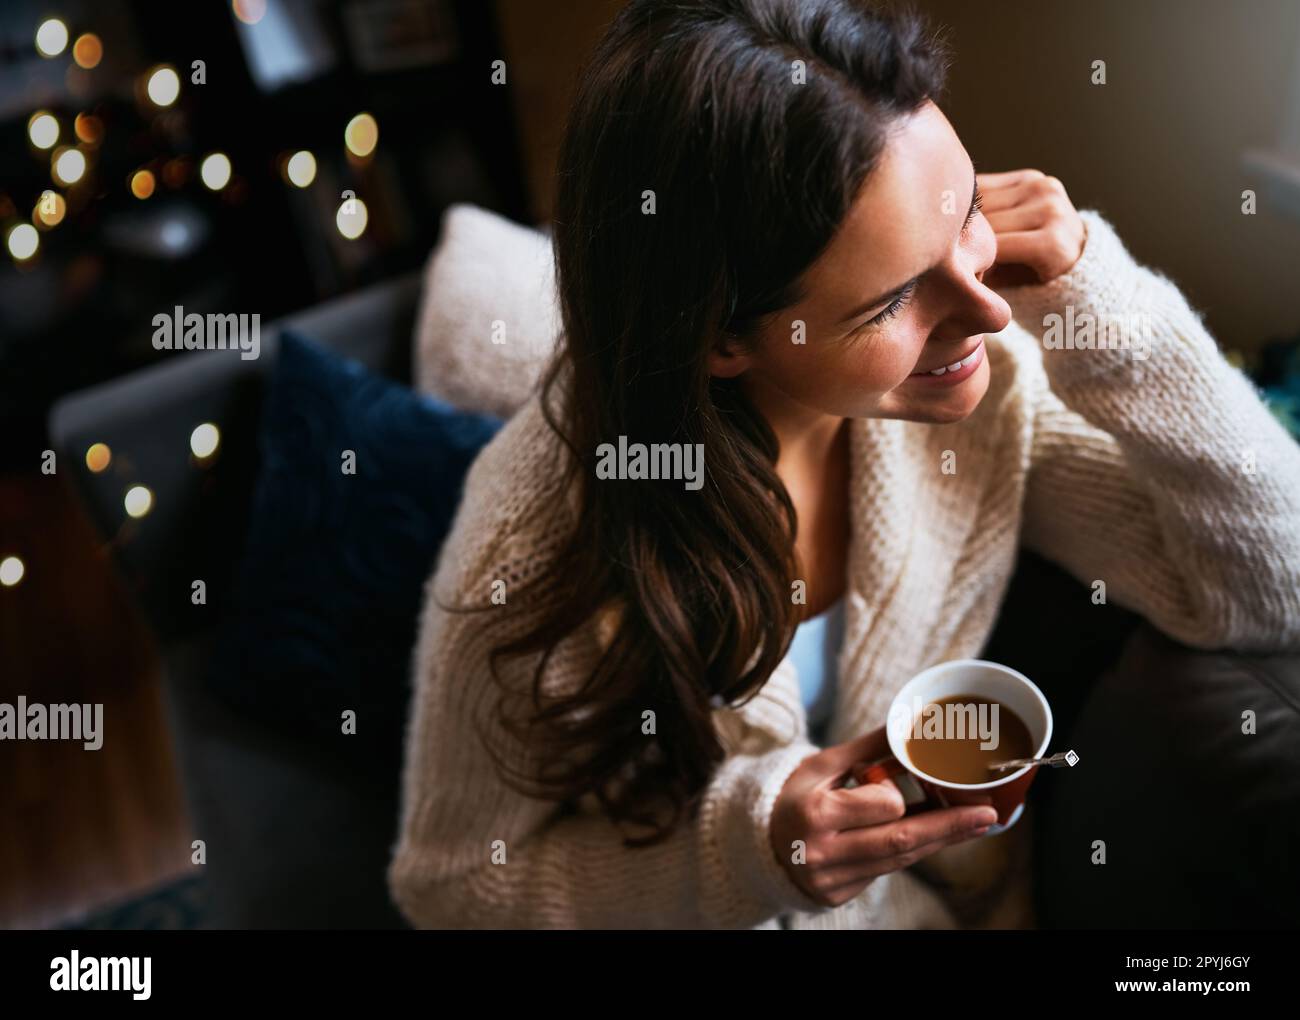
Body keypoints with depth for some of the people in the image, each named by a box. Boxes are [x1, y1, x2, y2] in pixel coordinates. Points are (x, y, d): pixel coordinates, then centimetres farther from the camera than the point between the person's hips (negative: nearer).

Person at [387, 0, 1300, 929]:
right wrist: (741, 850, -28)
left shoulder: (983, 376, -16)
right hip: (723, 909, -2)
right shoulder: (542, 540, -28)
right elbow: (455, 883, -14)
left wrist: (1098, 297, -23)